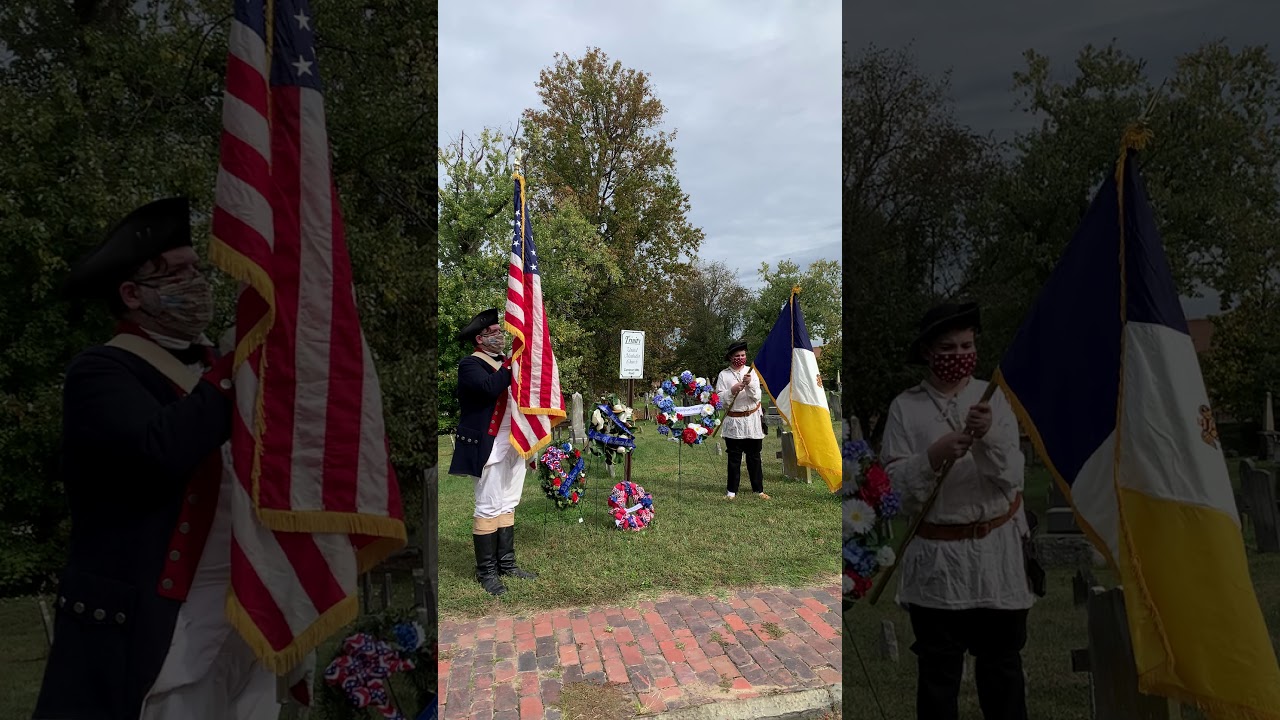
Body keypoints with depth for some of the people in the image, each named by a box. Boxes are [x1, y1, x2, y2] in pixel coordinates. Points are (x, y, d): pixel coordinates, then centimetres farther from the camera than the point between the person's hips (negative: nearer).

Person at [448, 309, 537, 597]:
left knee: (507, 506, 12)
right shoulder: (470, 364, -7)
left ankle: (506, 564, 20)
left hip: (514, 445, 8)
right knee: (489, 509, -3)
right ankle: (486, 571, 6)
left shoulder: (506, 362, 18)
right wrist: (511, 364, -18)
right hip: (490, 448, -8)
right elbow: (490, 388, -26)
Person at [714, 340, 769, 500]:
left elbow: (756, 397, -2)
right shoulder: (724, 374, 1)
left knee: (754, 456, 6)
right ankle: (732, 490, 11)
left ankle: (758, 489, 14)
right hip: (733, 421, -1)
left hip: (752, 420, 1)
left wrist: (749, 384, -19)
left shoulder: (751, 372, 4)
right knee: (734, 457, 3)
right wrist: (732, 390, -19)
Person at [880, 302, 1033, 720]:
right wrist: (934, 455, -25)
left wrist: (987, 435, -24)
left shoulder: (994, 399, -2)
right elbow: (896, 482, -8)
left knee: (1002, 663, 16)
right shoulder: (906, 407, -5)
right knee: (939, 670, 9)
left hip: (996, 549, 1)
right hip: (936, 557, -1)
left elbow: (1011, 477, -6)